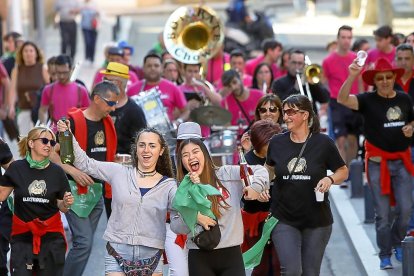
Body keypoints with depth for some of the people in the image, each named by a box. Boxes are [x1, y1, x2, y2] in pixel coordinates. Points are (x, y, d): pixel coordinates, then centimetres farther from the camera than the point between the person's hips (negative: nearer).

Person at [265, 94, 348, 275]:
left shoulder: (323, 143, -6)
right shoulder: (277, 143, 0)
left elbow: (343, 171, 5)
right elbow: (269, 169, 19)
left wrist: (330, 179, -15)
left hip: (317, 220, 0)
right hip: (284, 218, 0)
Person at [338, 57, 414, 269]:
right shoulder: (368, 100, -7)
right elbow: (342, 99, -24)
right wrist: (352, 76, -35)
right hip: (377, 163, -3)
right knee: (382, 213, 2)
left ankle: (396, 243, 27)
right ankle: (385, 255, 15)